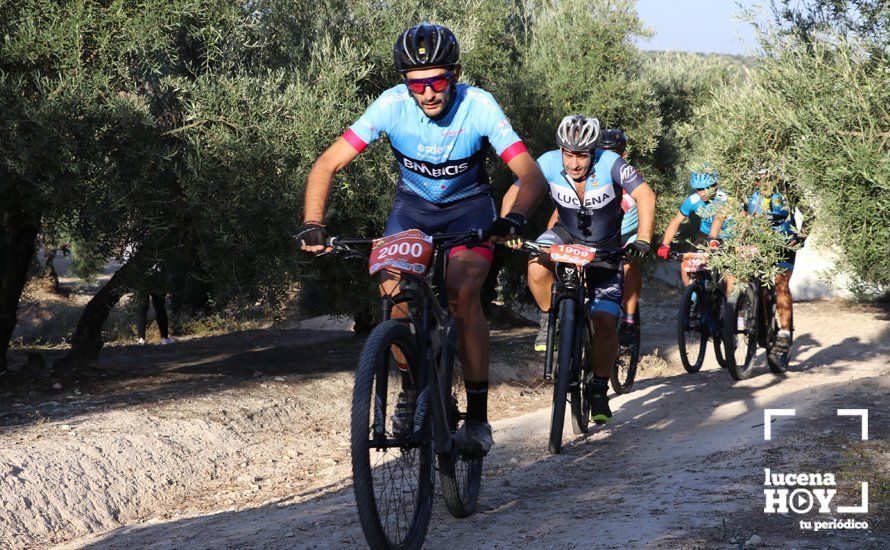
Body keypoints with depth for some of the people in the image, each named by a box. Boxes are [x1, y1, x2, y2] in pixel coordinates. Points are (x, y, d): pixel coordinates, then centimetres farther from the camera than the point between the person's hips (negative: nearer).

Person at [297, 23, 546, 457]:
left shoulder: (478, 106, -28)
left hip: (469, 207, -2)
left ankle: (478, 418, -18)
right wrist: (312, 224, -39)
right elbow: (327, 165, -23)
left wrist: (515, 217, -51)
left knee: (461, 291, -26)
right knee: (393, 287, -22)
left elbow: (532, 176, -30)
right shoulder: (393, 104, -25)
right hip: (413, 205, 2)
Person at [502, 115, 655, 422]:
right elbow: (513, 195, -19)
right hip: (567, 235, 1)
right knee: (537, 267, -33)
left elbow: (645, 196, -29)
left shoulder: (610, 164, -27)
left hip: (605, 248, -1)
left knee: (605, 321, -12)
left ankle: (598, 388, 6)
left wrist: (643, 240, -41)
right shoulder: (549, 163, -23)